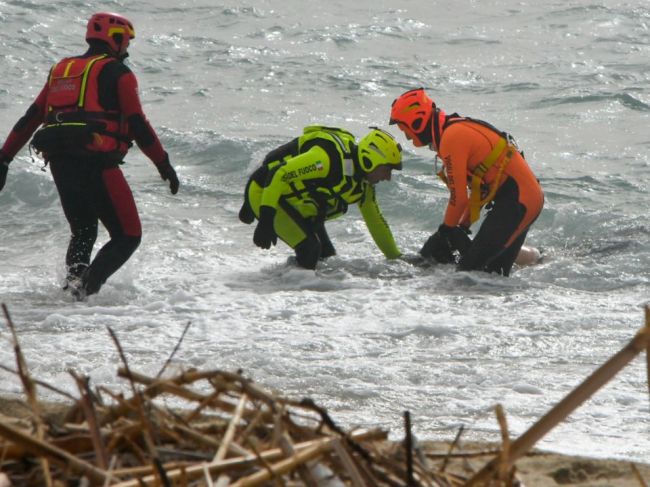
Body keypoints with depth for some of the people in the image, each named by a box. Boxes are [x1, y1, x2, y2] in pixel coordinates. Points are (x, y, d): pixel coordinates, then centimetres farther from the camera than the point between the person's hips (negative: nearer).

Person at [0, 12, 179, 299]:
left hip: (59, 164, 7)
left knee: (83, 234, 23)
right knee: (128, 237, 0)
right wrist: (164, 165, -1)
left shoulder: (61, 70, 20)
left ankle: (73, 281, 1)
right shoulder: (118, 73, 2)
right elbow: (138, 125, -6)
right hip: (97, 164, -7)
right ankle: (85, 287, -19)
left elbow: (30, 119, 18)